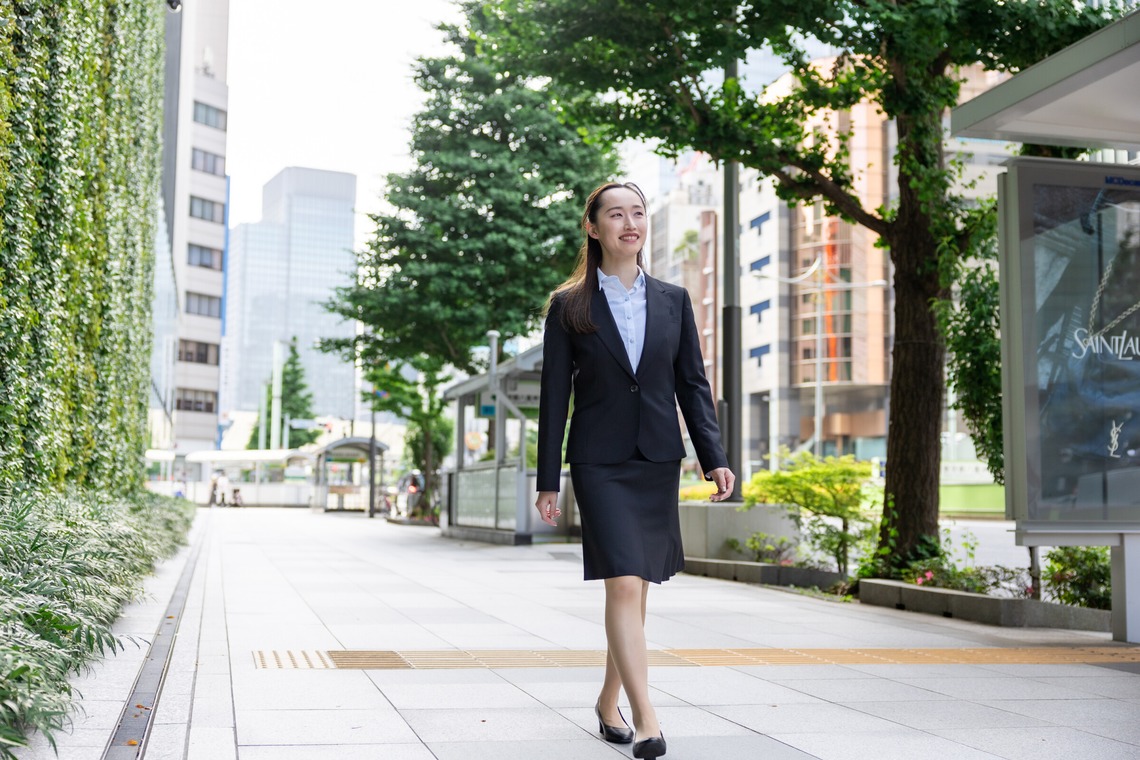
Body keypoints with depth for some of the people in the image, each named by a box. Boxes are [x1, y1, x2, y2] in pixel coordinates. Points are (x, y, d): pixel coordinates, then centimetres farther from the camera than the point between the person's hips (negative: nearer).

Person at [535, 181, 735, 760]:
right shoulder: (569, 306, 2)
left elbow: (692, 384, 8)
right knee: (624, 585, -15)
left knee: (636, 588, 10)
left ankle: (609, 703, 27)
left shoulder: (673, 300, 10)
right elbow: (554, 397, 1)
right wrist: (548, 482, -2)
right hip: (599, 463, -3)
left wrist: (715, 457, -3)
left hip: (658, 461, 4)